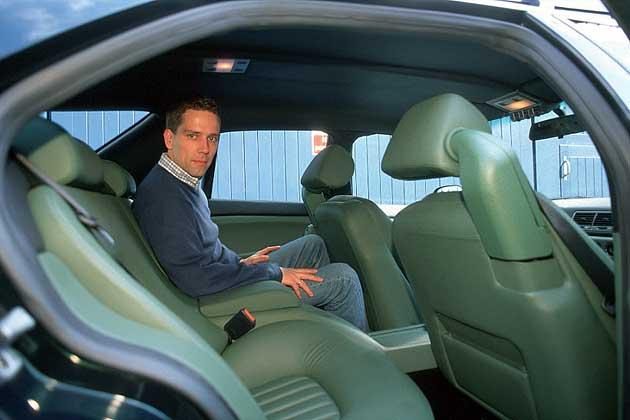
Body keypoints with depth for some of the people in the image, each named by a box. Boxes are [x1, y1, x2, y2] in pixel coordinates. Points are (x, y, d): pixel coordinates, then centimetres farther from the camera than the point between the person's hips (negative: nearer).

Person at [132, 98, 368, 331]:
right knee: (343, 278, -8)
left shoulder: (185, 183, 5)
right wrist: (275, 273, -23)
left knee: (312, 244, 17)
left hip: (231, 276, 10)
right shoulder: (162, 197, -26)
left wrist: (240, 264, 10)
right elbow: (196, 279, -32)